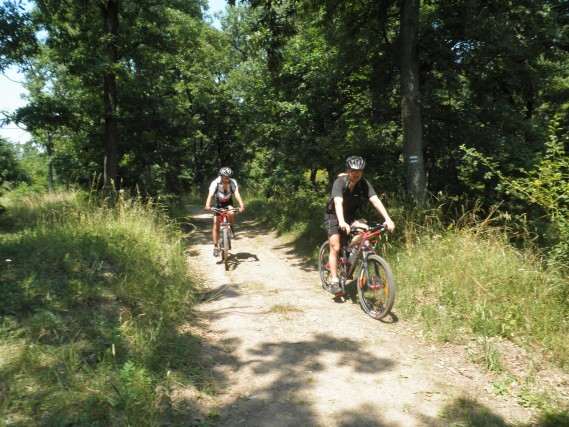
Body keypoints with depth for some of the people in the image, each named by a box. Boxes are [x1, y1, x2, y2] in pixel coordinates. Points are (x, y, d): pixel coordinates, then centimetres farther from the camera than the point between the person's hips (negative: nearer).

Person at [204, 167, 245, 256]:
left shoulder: (233, 182, -25)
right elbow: (210, 195, -40)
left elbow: (237, 194, -38)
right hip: (218, 204, 0)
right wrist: (208, 205, -59)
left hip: (228, 203, 0)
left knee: (231, 213, -33)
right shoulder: (215, 183, -27)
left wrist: (241, 205, -55)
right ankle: (216, 247, -2)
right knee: (216, 224, -10)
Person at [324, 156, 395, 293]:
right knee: (335, 248, -14)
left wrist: (388, 219, -41)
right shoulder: (340, 182, -27)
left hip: (352, 216, 4)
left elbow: (375, 200, -27)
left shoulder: (364, 184, -16)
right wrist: (342, 222, -59)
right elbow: (338, 202, -42)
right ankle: (334, 281, -6)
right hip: (335, 216, -4)